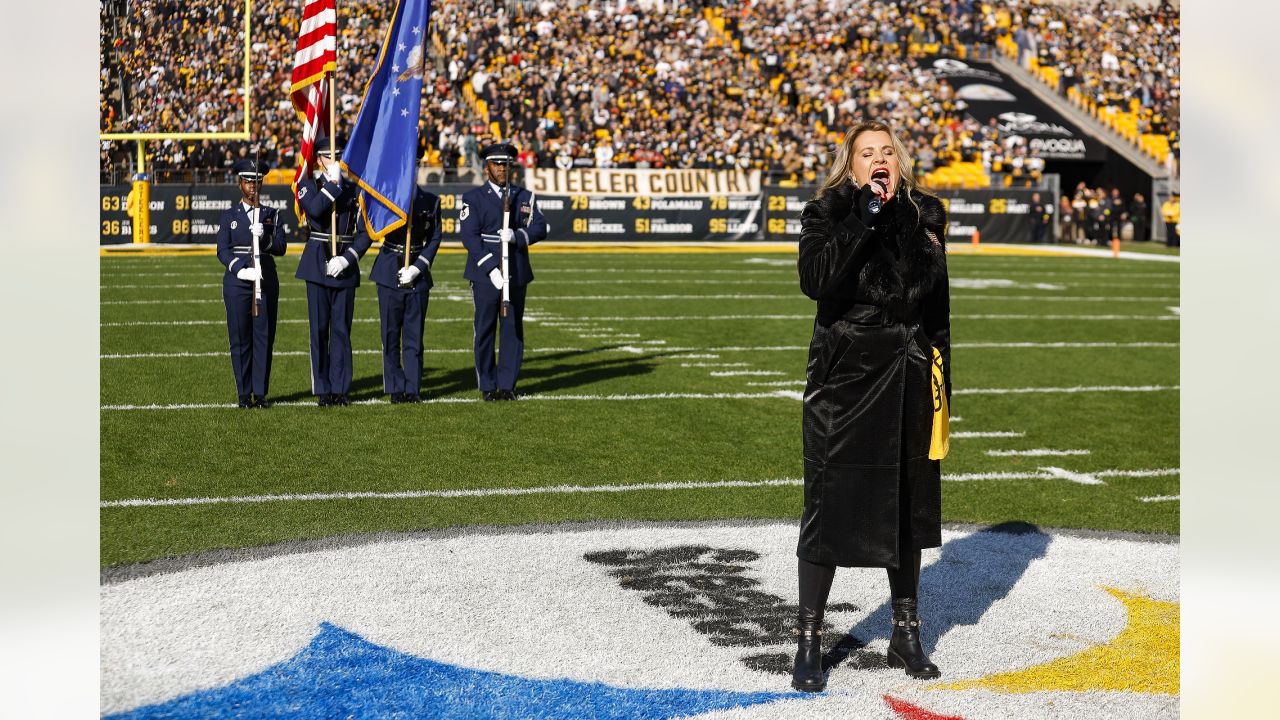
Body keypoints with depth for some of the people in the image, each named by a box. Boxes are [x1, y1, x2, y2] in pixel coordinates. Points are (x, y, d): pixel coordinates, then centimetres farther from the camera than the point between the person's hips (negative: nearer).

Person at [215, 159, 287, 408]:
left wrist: (265, 237, -20)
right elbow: (223, 250, -1)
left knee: (264, 336, 0)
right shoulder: (229, 216, 8)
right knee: (240, 338, 0)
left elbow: (281, 247, 0)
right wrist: (240, 270, -18)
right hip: (237, 281, -1)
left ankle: (261, 392, 5)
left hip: (266, 280, 1)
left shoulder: (272, 215, 12)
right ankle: (244, 394, 6)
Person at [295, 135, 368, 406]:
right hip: (317, 265, -2)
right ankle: (323, 390, 6)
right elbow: (315, 209, -20)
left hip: (345, 267, 2)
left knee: (342, 329, 3)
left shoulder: (353, 188, 8)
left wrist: (346, 258, -10)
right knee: (320, 329, 1)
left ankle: (340, 388, 9)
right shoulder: (307, 185, 4)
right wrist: (333, 182, -14)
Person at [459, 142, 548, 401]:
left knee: (514, 328, 4)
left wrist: (517, 235, -19)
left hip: (517, 273, 3)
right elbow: (469, 237, -8)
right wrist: (491, 268, -18)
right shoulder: (473, 198, 2)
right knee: (485, 329, 1)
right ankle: (487, 386, 10)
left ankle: (507, 385, 11)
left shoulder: (524, 197, 12)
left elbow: (540, 228, 1)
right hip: (485, 273, -3)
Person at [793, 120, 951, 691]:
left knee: (908, 503, 11)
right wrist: (866, 216, -20)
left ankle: (906, 634, 24)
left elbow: (938, 298, 10)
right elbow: (816, 280, -19)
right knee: (830, 503, -1)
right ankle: (809, 640, 8)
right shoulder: (827, 213, -2)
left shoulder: (924, 214, 7)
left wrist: (941, 374, 7)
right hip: (844, 375, -3)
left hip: (908, 376, 4)